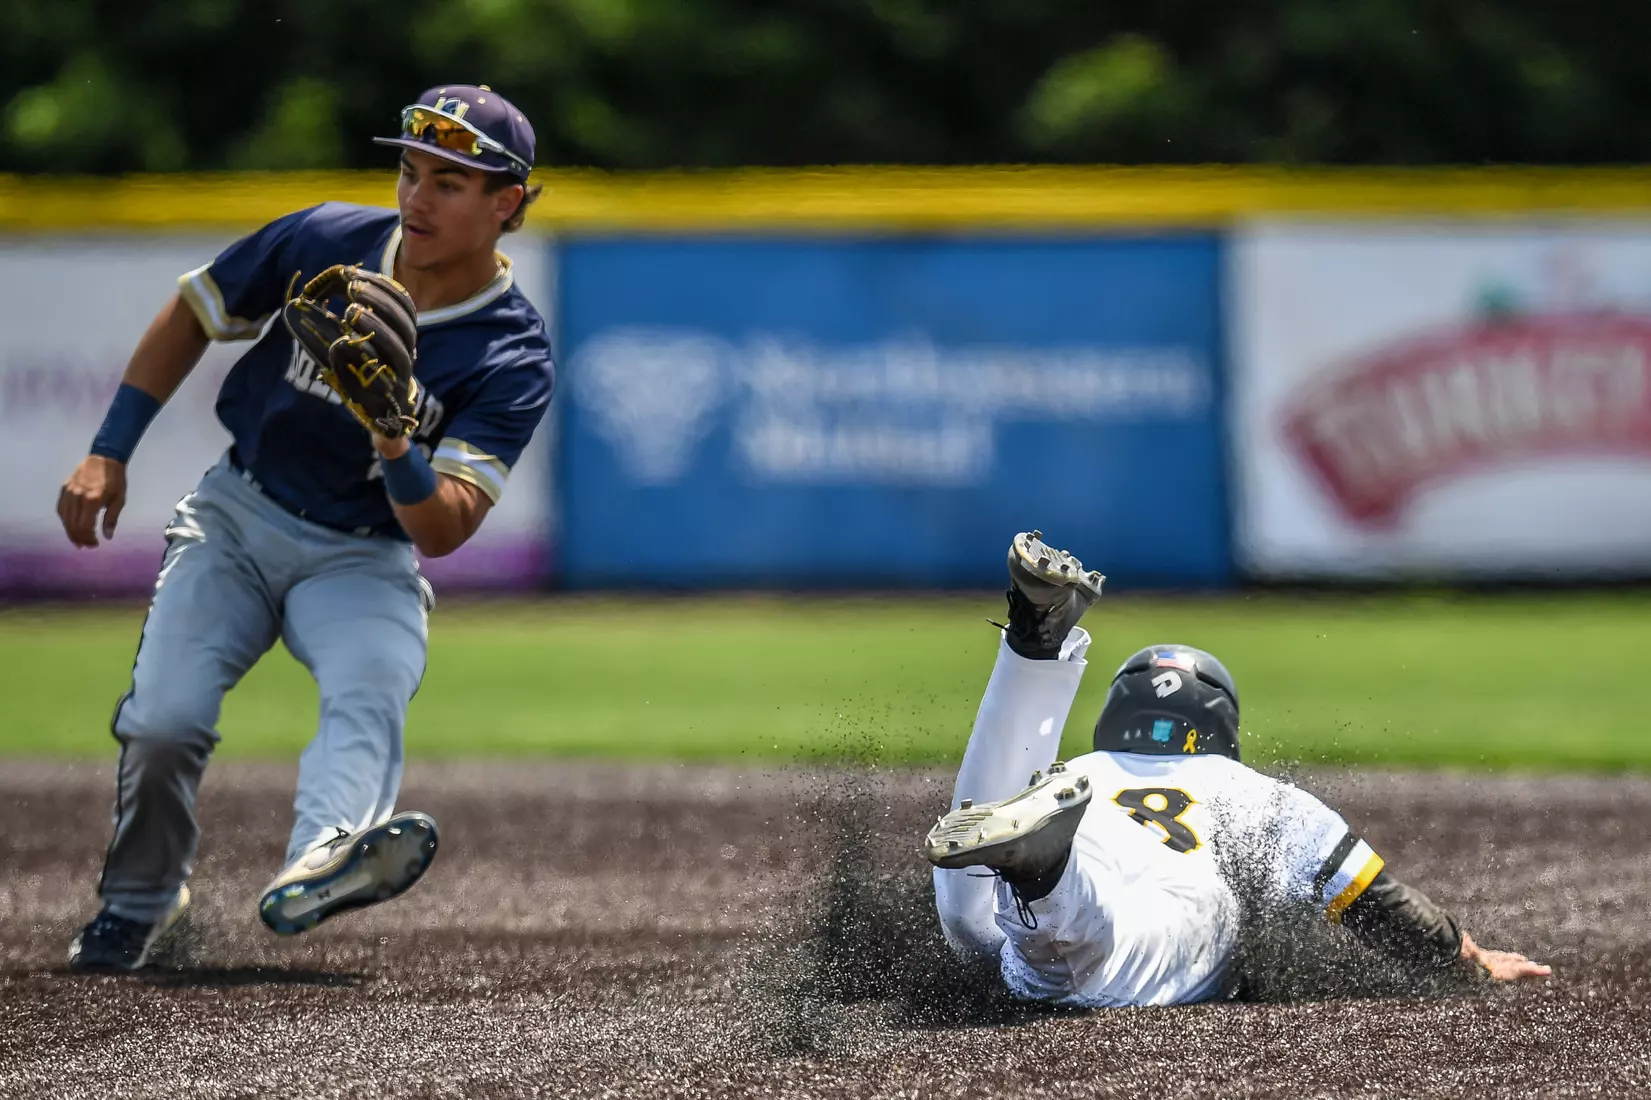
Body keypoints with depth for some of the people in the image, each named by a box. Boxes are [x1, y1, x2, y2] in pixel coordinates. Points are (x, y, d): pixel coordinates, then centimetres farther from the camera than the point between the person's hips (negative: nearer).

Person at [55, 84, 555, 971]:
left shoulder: (513, 357, -16)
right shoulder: (325, 242, -9)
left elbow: (442, 531, -23)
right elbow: (192, 314, 8)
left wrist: (398, 448, -43)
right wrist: (109, 453, 3)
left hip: (365, 559, -2)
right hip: (236, 518, 2)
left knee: (371, 692, -34)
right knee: (164, 718, -17)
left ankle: (318, 868, -62)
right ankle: (137, 900, 10)